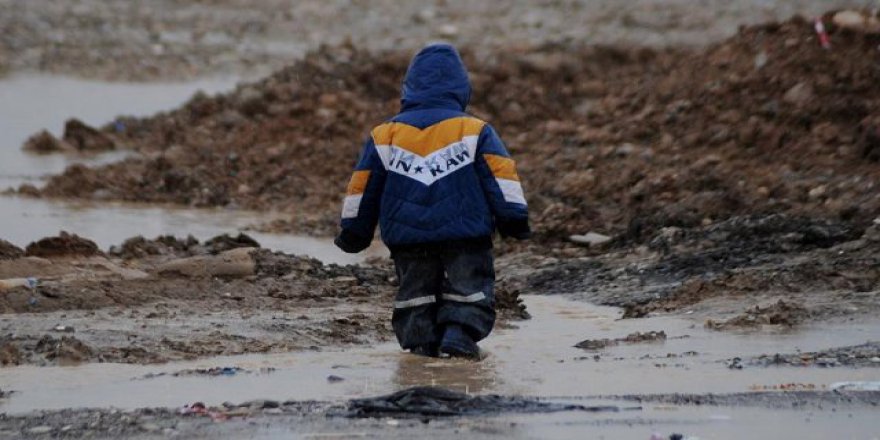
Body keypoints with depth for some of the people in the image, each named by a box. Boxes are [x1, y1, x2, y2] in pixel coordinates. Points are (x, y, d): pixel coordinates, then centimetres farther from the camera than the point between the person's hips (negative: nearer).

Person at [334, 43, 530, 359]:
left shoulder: (384, 136, 6)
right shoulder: (475, 131, 0)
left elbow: (362, 187, 10)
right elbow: (501, 175, -3)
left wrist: (354, 231, 20)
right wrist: (513, 218, 3)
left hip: (407, 237, 2)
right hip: (466, 236, -2)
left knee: (415, 290, 16)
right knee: (469, 287, 3)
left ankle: (419, 337, 1)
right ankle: (460, 331, -19)